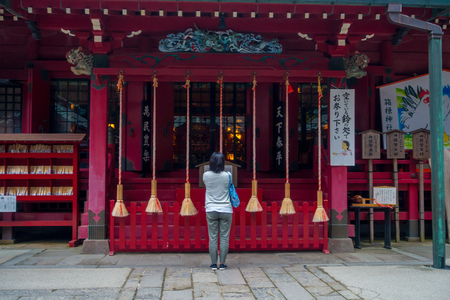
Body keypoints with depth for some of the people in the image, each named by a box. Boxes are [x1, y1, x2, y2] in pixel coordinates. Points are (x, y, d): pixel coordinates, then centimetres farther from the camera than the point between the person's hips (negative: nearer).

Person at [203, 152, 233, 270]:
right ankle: (222, 263, 8)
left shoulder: (206, 175, -4)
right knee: (224, 238, 6)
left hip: (211, 210, 1)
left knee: (212, 238, 6)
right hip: (226, 210, -1)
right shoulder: (227, 176, -6)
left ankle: (213, 264, 8)